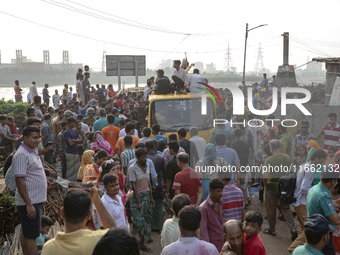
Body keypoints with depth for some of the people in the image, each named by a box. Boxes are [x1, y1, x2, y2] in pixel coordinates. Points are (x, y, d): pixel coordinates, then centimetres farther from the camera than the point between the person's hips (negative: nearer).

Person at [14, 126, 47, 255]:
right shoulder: (22, 155, -18)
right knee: (31, 236, -4)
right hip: (30, 203, -9)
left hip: (36, 200, 10)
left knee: (26, 233, 17)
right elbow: (20, 181, -23)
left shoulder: (33, 151, 12)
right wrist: (29, 204, -25)